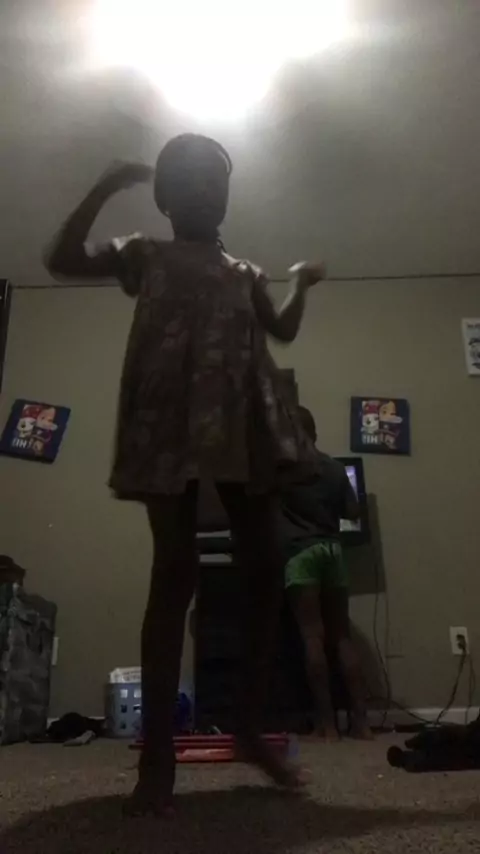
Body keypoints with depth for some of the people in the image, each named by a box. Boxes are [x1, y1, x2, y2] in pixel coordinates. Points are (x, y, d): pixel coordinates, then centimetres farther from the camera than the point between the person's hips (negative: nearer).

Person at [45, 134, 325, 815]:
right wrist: (107, 187, 0)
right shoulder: (145, 255, 17)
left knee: (267, 566, -3)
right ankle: (157, 751, -6)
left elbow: (283, 330, 29)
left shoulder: (246, 273, 28)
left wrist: (303, 284, 24)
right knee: (175, 570, -11)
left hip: (240, 425, 5)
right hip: (170, 423, -4)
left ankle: (250, 723, 12)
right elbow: (62, 260, 3)